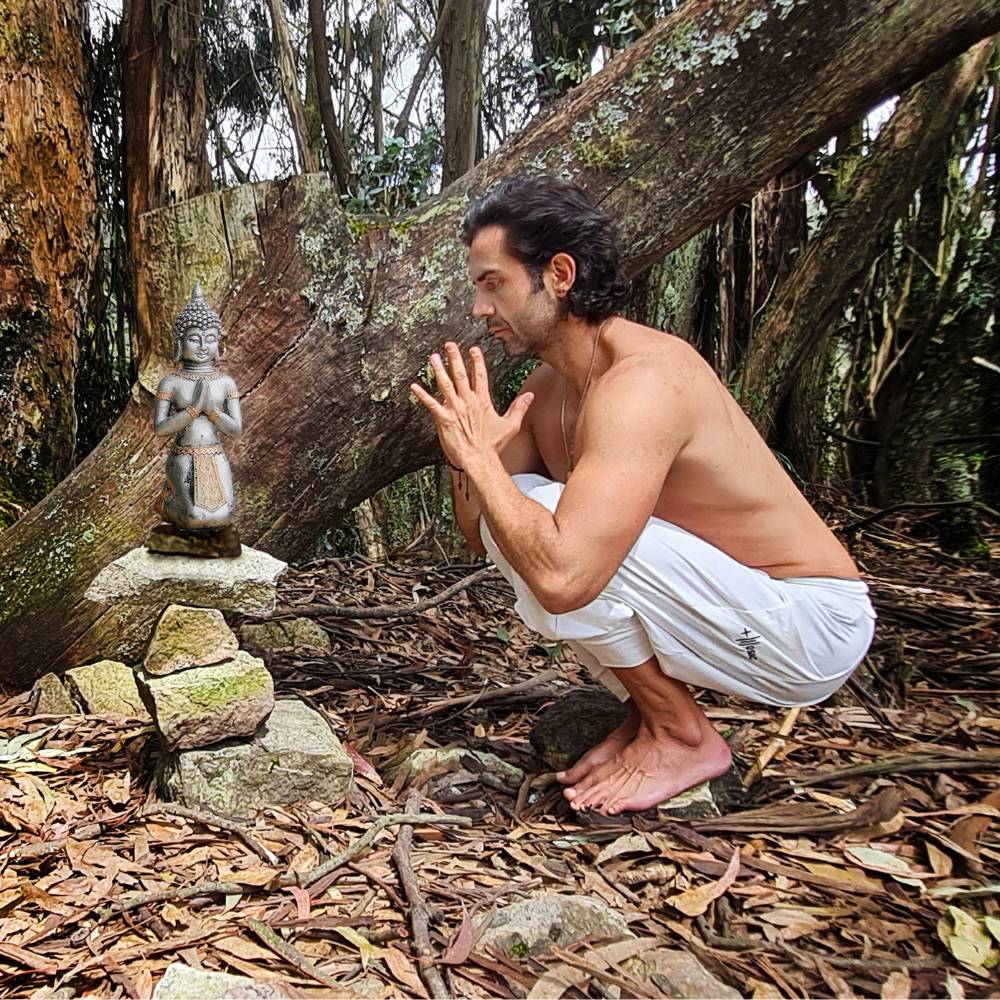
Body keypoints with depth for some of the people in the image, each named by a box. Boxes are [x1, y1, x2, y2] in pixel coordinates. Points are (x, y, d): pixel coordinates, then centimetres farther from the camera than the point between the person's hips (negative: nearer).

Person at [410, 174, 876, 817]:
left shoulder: (642, 377, -26)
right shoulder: (549, 386, 2)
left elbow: (563, 577, -38)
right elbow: (479, 536, 7)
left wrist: (478, 454, -25)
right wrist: (472, 455, -13)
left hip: (809, 630, -8)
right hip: (740, 615, 9)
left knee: (554, 542, -25)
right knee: (514, 520, 2)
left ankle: (682, 737, -3)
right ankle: (650, 708, 9)